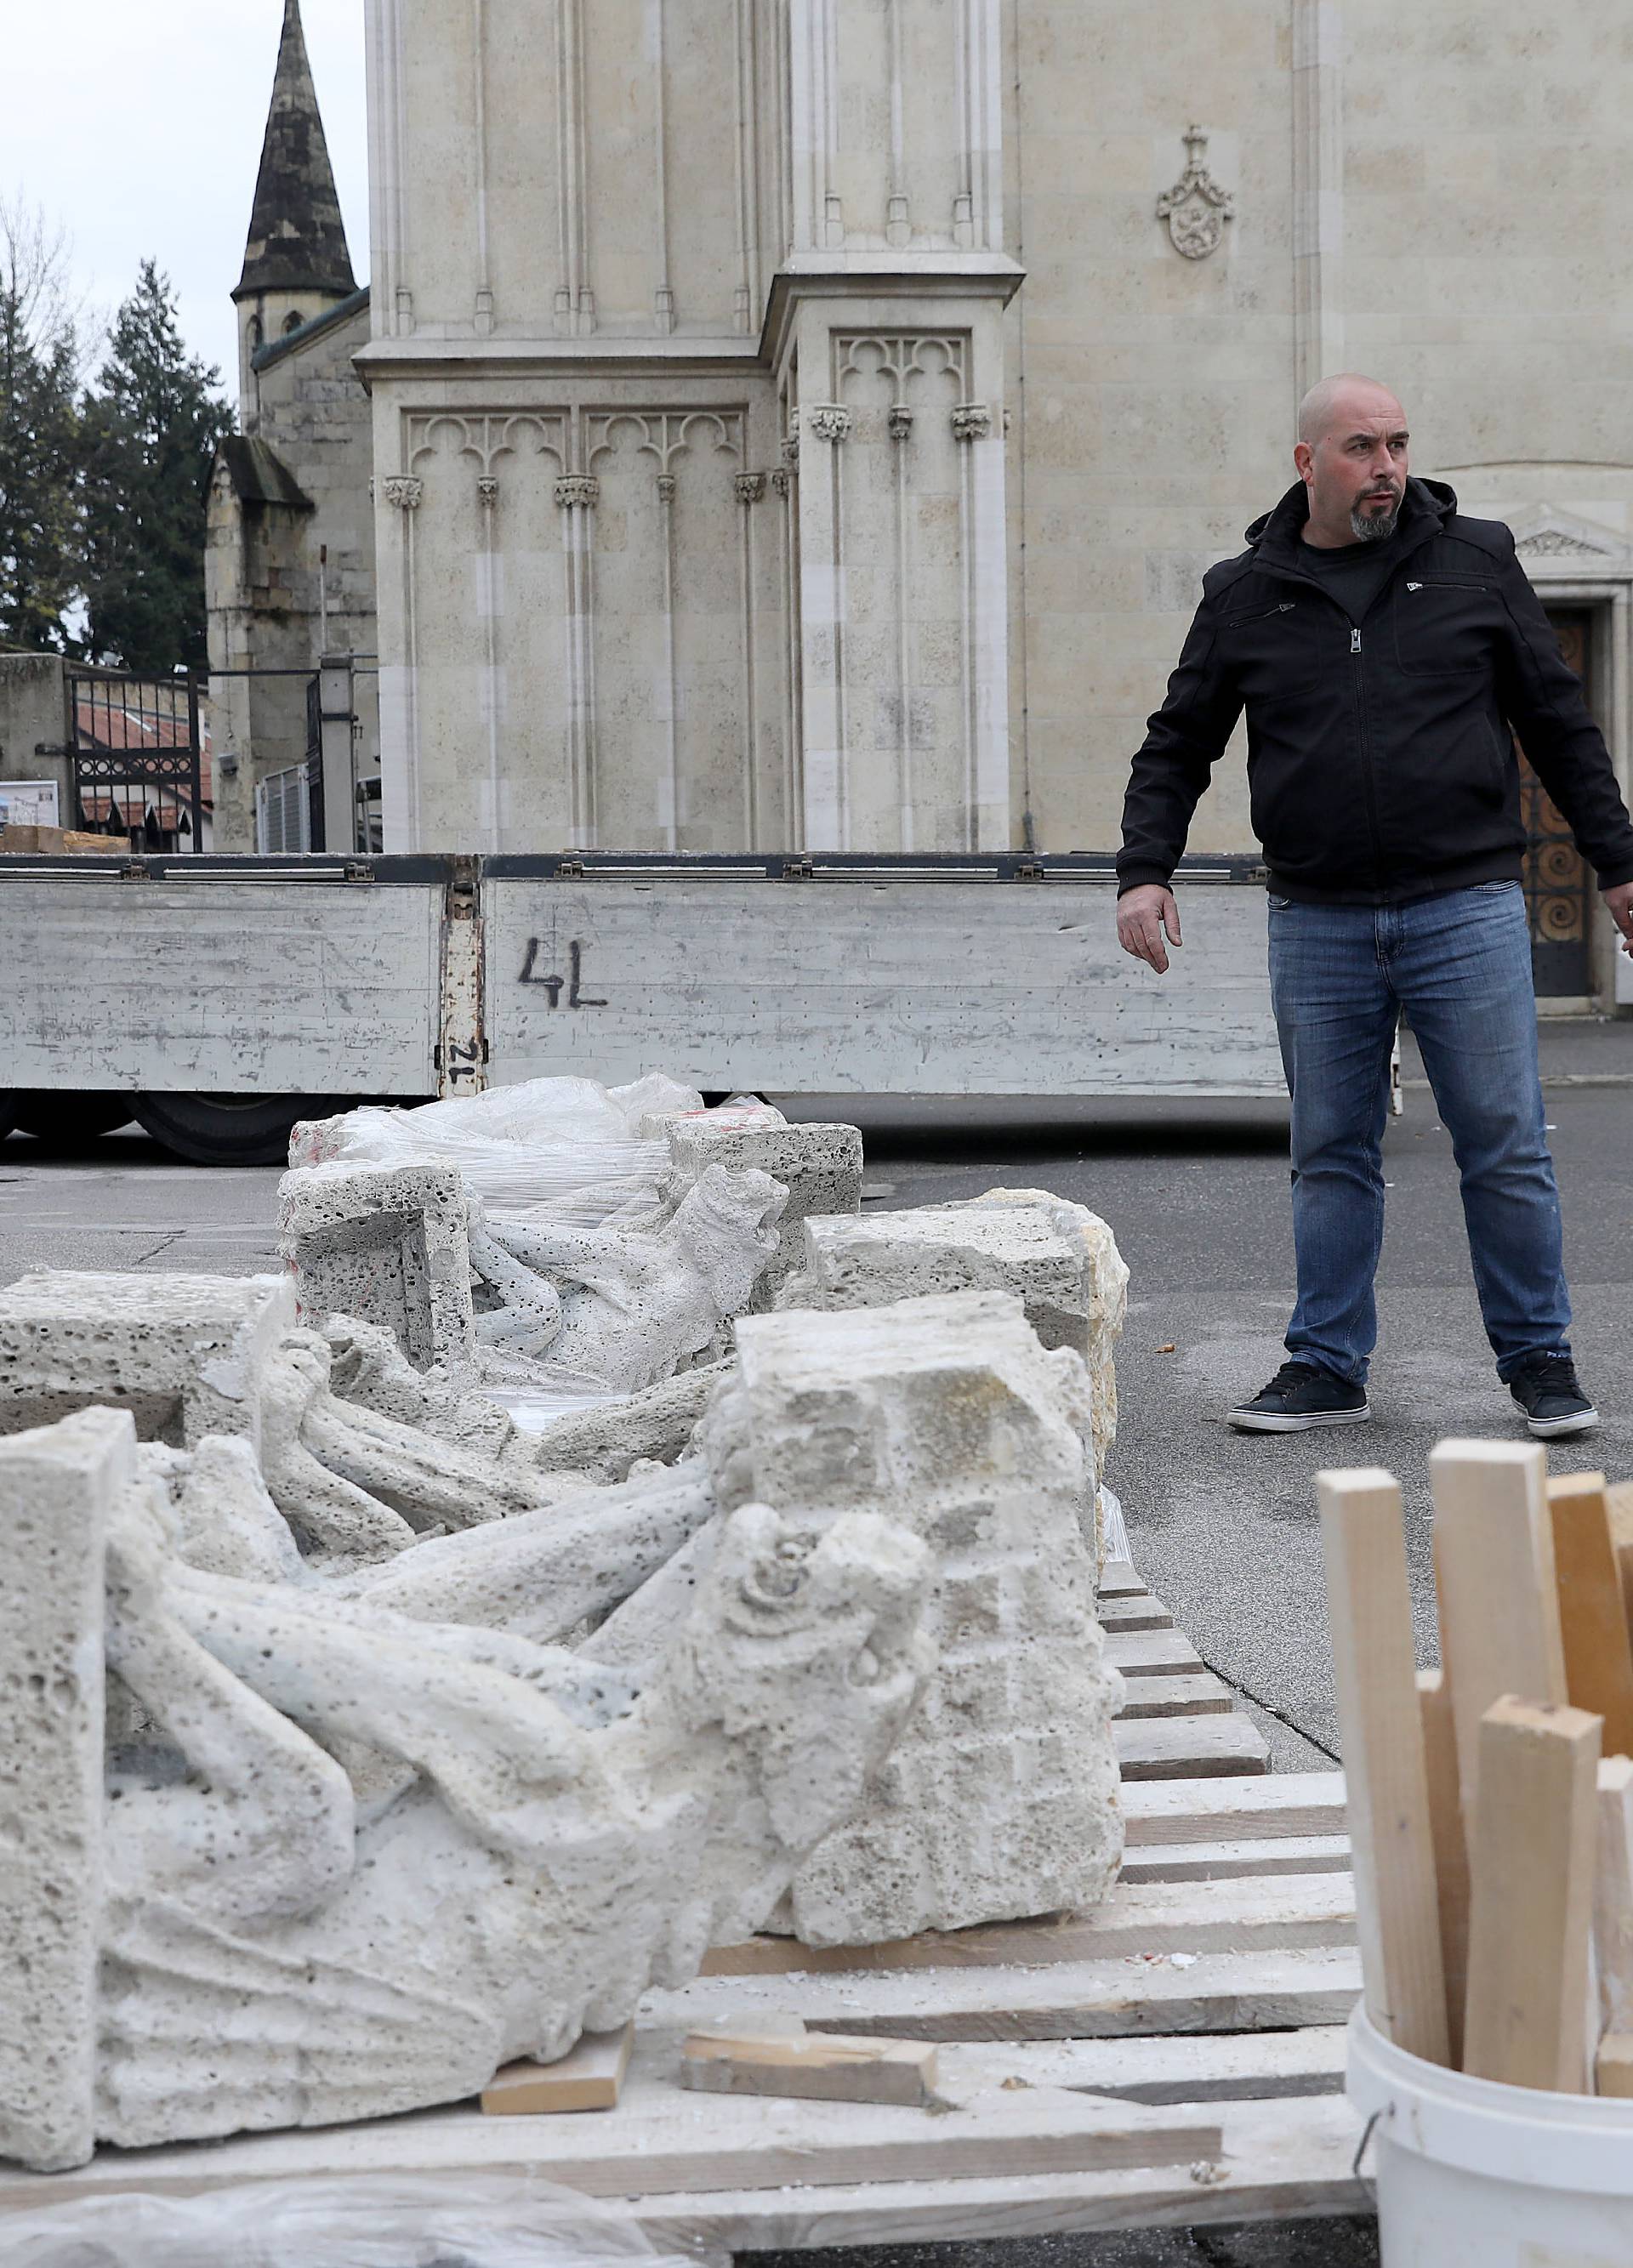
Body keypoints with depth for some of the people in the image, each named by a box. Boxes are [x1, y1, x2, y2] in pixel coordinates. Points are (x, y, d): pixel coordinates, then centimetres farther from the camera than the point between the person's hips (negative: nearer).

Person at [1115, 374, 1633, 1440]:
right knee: (1332, 1154, 7)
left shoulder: (1476, 560, 6)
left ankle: (1539, 1358, 16)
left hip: (1467, 910, -1)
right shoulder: (1246, 594, 7)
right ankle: (1329, 1368, 18)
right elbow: (1179, 745, 13)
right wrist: (1146, 869, -1)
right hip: (1318, 925, 1)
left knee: (1506, 1147, 1)